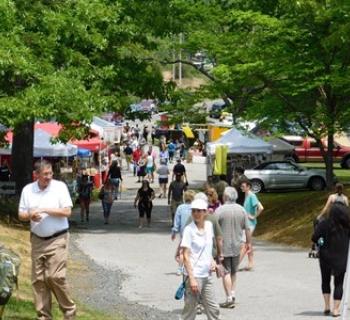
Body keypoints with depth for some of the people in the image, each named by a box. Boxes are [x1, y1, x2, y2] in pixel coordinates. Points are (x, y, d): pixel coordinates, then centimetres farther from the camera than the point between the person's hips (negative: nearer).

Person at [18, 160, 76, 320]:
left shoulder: (60, 187, -5)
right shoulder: (28, 190, 5)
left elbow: (67, 211, -10)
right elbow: (21, 214, 7)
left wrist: (45, 210, -17)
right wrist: (30, 215, -15)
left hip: (57, 239, -4)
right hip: (37, 240, 4)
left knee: (55, 276, -12)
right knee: (38, 279, 4)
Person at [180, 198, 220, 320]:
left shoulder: (209, 225, 5)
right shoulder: (189, 230, -13)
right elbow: (186, 256, -14)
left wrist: (212, 261, 3)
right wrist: (192, 278, -19)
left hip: (207, 275, 6)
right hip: (194, 275, -6)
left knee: (213, 309, 11)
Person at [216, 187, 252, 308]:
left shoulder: (220, 210, -13)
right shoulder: (241, 210, 1)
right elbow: (247, 228, 5)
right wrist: (248, 242, 17)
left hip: (223, 246, -4)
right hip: (236, 246, 5)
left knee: (226, 272, -1)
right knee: (233, 272, 19)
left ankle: (229, 299, -4)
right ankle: (233, 294, 21)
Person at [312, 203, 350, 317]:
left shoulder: (325, 224, -13)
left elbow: (314, 238, -16)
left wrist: (320, 242, 4)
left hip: (326, 257, -1)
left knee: (326, 281, 18)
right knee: (339, 283, 9)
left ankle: (327, 306, 12)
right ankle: (336, 309, 4)